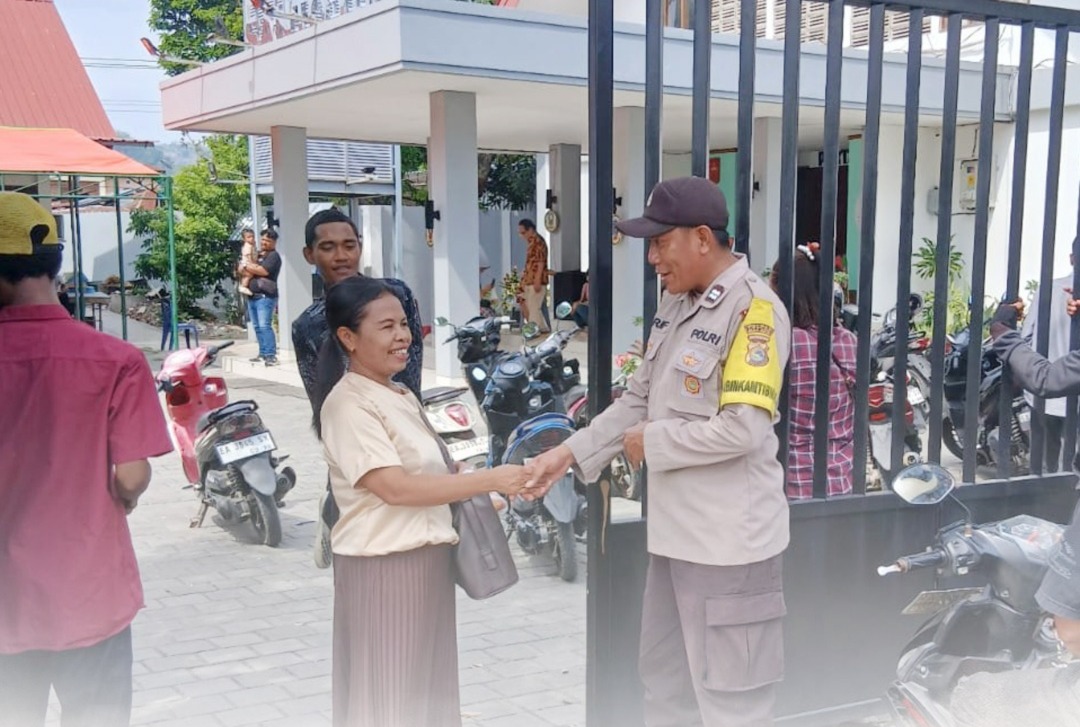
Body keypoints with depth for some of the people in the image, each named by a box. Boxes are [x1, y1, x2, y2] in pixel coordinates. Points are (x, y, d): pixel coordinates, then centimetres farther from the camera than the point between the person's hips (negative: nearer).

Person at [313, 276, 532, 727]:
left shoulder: (401, 396, 13)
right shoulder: (347, 403, -15)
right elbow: (395, 487, -23)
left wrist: (479, 495, 4)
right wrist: (488, 480, -23)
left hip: (425, 556, 9)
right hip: (382, 563, -9)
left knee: (425, 682, 17)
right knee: (387, 689, 2)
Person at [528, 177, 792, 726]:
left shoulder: (753, 308, -17)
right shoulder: (675, 302, 9)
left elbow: (743, 428, -25)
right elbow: (639, 399, 13)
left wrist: (652, 443, -13)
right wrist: (570, 453, 4)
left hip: (728, 534, -9)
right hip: (676, 526, 9)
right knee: (664, 676, 21)